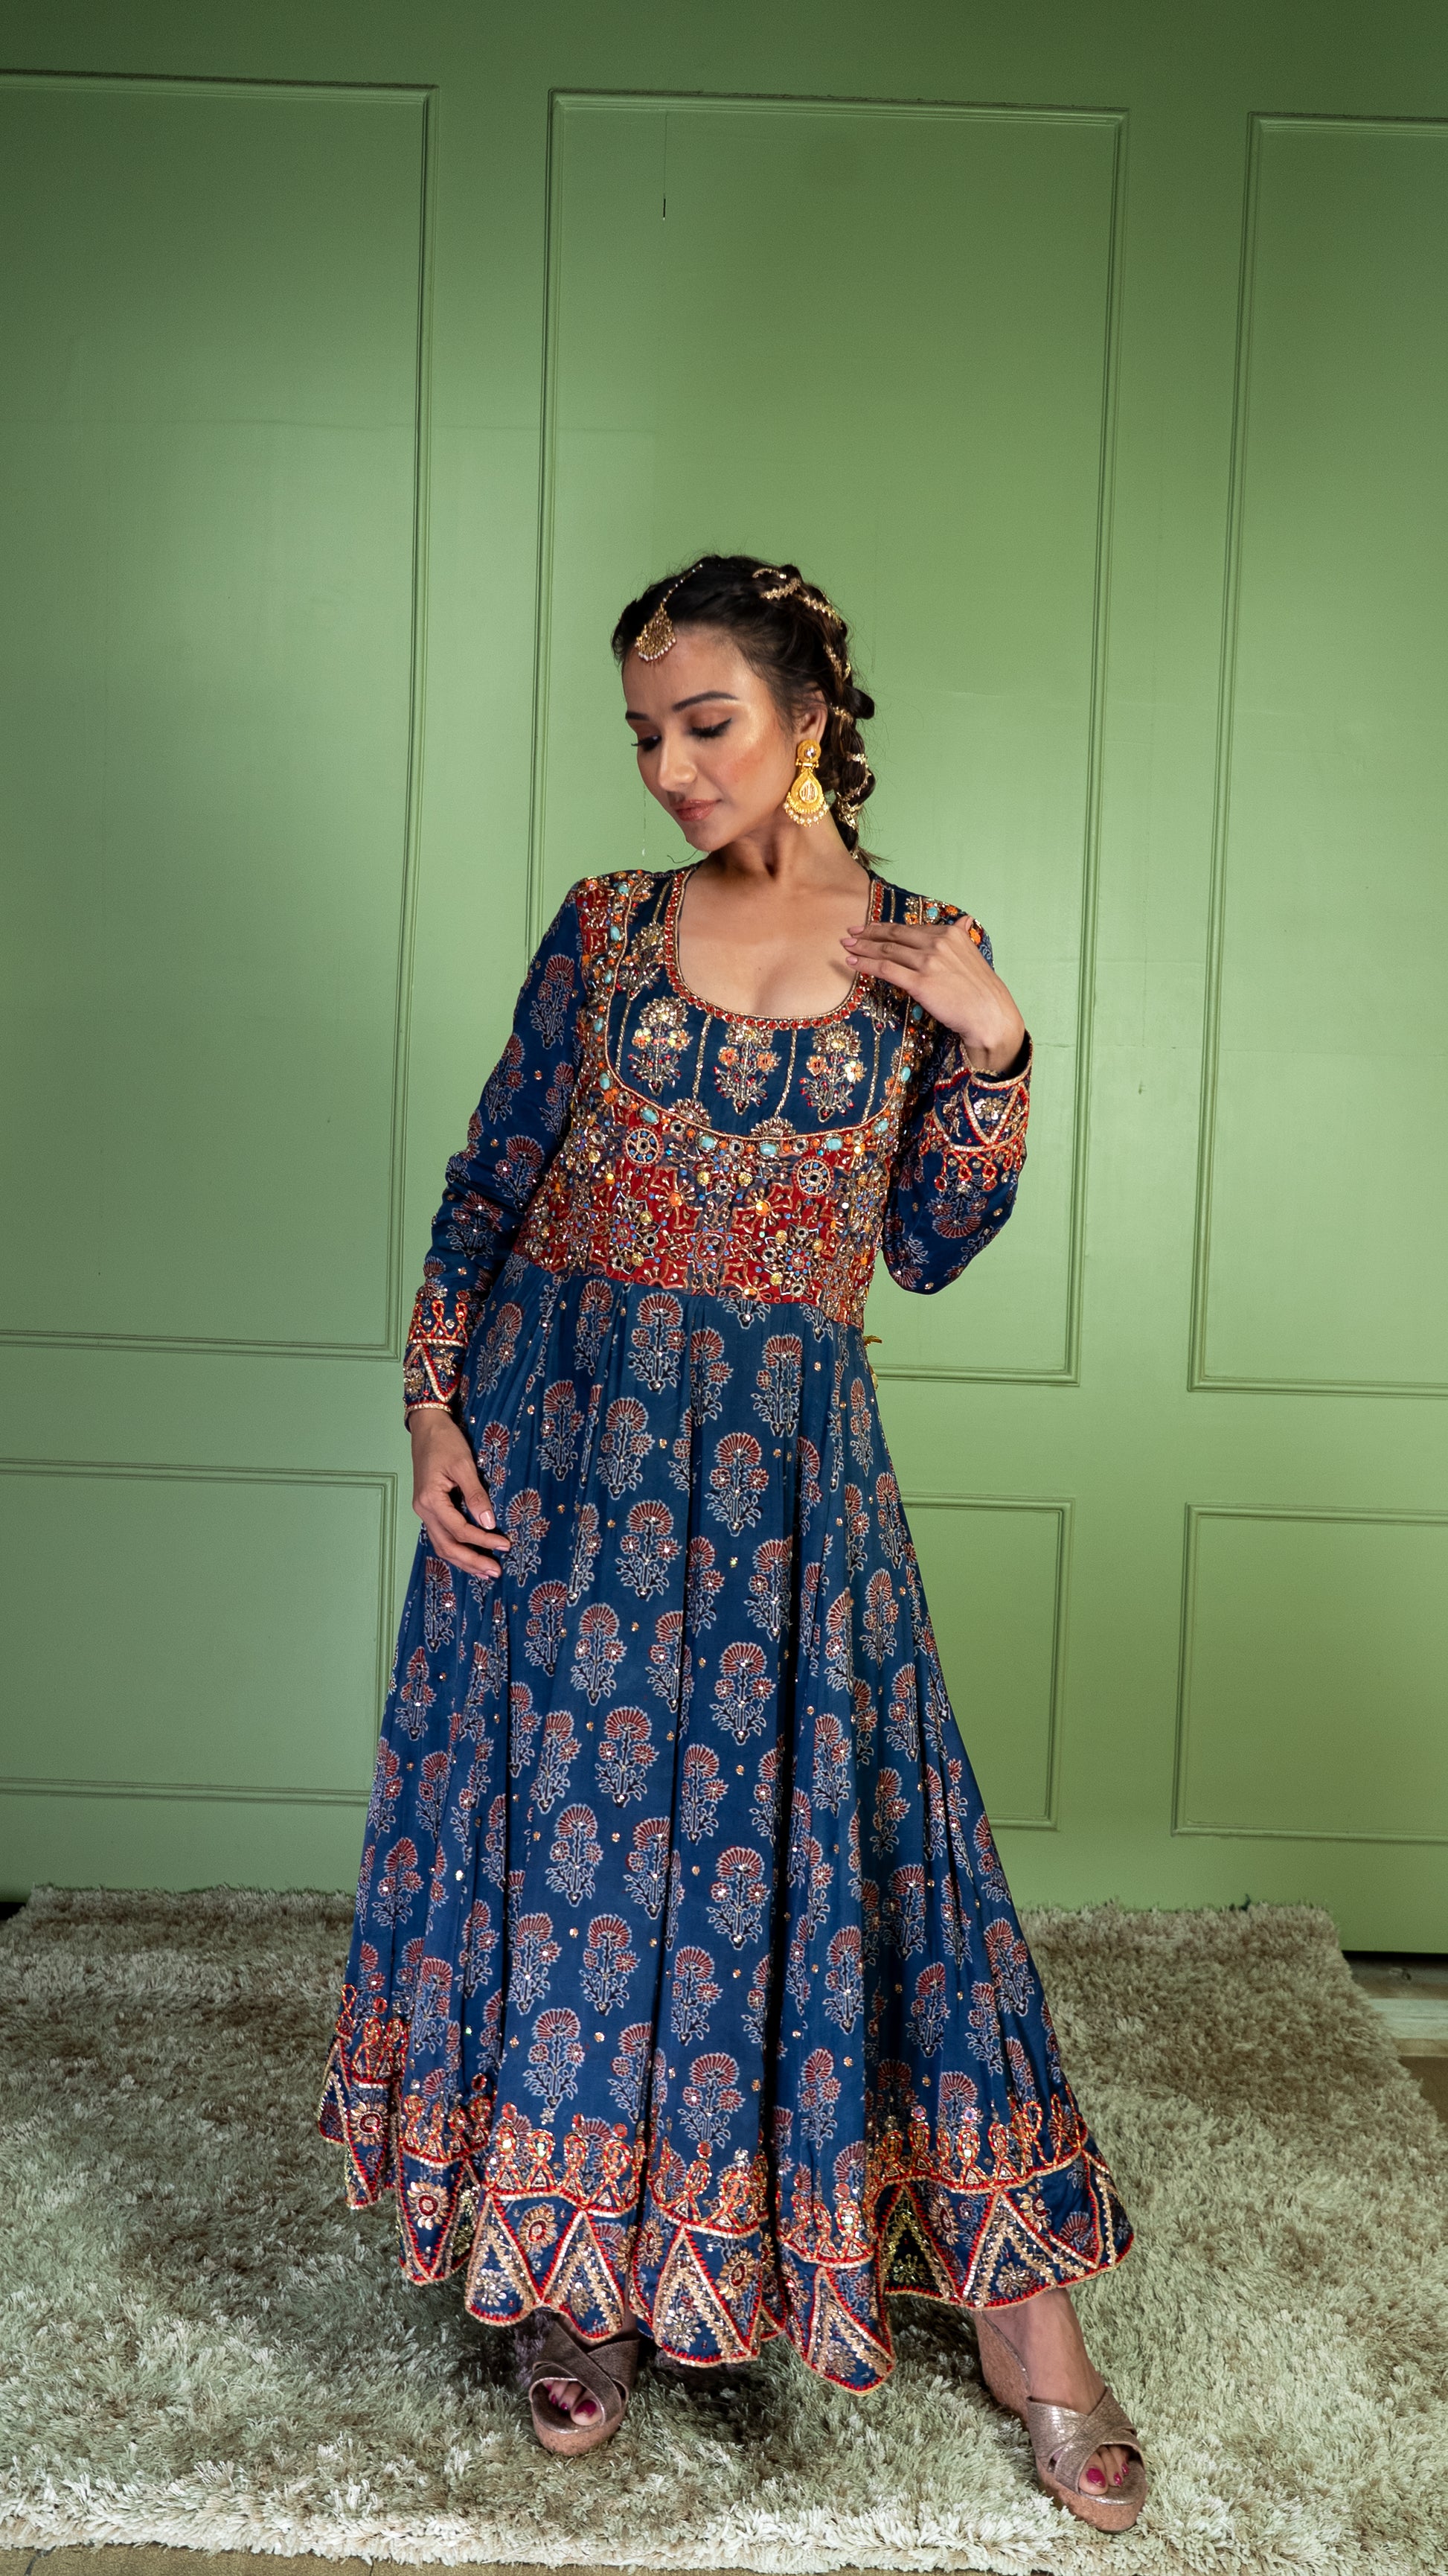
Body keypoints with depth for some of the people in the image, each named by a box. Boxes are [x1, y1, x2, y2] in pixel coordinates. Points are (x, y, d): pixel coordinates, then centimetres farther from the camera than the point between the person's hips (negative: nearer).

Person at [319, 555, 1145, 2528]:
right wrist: (437, 1405, -4)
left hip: (784, 1457, -1)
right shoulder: (607, 927, 3)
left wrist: (992, 1047, -10)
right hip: (560, 1430, 1)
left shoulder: (923, 956, 3)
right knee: (563, 1806, 5)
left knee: (833, 1824, 1)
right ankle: (581, 2268, 25)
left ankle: (1022, 2310, 16)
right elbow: (489, 1179, 5)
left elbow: (928, 1249, 2)